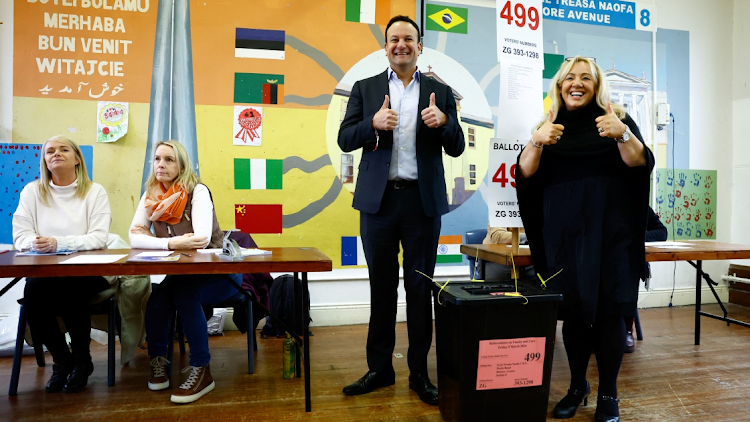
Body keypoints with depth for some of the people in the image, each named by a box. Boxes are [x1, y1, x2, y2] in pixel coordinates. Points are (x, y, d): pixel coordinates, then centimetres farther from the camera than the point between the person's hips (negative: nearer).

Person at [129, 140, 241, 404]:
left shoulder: (197, 192, -14)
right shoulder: (150, 196, 2)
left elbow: (202, 238, -29)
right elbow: (134, 238, -10)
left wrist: (152, 239, -23)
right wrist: (173, 243, -27)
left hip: (216, 273, -4)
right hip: (180, 274, 4)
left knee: (185, 293, -32)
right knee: (157, 299, -25)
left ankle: (201, 372, -18)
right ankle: (158, 360, 3)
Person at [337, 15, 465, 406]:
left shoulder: (440, 92, 9)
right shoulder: (365, 88, 10)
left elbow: (456, 148, 6)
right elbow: (345, 140, 2)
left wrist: (443, 122, -14)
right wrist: (373, 124, -16)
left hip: (423, 200, 0)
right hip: (378, 199, 1)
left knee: (420, 286, 6)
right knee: (381, 286, 9)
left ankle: (419, 371, 20)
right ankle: (380, 368, 23)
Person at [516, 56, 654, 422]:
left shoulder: (616, 119, 6)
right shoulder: (551, 125, 10)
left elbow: (642, 165, -5)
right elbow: (526, 173, -1)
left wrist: (623, 135, -22)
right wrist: (536, 142, -19)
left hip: (610, 230, -1)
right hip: (563, 232, 2)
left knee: (607, 309, -3)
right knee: (572, 309, 4)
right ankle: (577, 386, 22)